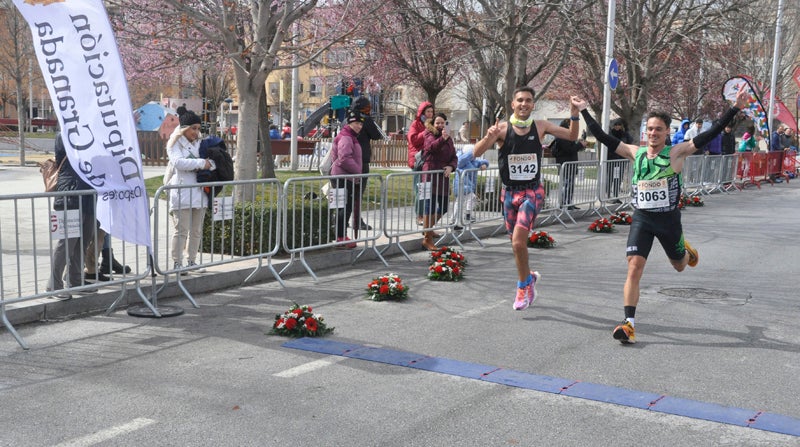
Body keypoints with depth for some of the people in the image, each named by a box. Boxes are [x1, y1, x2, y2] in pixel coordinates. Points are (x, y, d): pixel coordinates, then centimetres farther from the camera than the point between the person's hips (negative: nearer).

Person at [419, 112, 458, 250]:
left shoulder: (449, 139, 17)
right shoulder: (429, 134, -1)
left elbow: (454, 157, 13)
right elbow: (432, 146, -22)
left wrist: (451, 167, -8)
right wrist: (442, 139, -39)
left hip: (443, 176, 7)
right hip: (430, 175, -7)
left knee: (443, 206, 11)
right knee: (430, 206, -8)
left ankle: (428, 229, 34)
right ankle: (427, 239, -3)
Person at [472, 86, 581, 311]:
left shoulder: (541, 126, -2)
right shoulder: (503, 128, -7)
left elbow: (572, 136, 6)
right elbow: (477, 152, -17)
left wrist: (574, 115, -11)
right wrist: (489, 137, -36)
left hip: (533, 191, -2)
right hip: (510, 192, 2)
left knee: (518, 241, -18)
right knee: (517, 242, 14)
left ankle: (523, 286, 2)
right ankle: (529, 276, 41)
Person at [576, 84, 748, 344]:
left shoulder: (676, 153, -8)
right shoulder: (635, 153, 0)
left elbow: (709, 135, -15)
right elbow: (603, 138, 2)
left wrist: (735, 109, -21)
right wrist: (584, 111, 2)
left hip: (669, 219, -1)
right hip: (641, 218, 1)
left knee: (679, 265, 20)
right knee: (634, 267, -13)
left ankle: (687, 251, 60)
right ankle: (629, 325, -13)